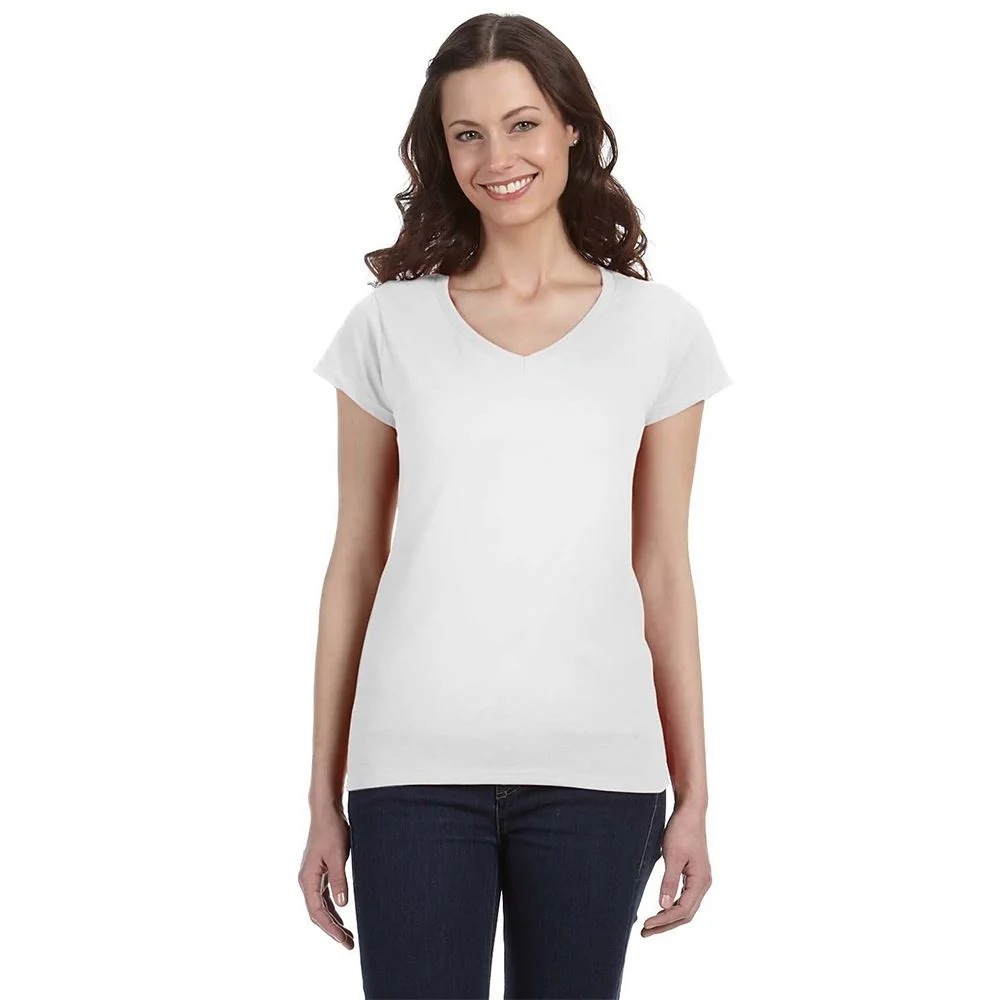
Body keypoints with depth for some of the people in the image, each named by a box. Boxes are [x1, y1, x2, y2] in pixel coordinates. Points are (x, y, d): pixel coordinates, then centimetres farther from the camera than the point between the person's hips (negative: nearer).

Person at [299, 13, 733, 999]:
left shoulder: (658, 327, 6)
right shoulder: (390, 325, 5)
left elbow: (664, 573, 7)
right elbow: (354, 563, 6)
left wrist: (693, 796, 5)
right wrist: (325, 798, 6)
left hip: (596, 770, 1)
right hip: (417, 769, 0)